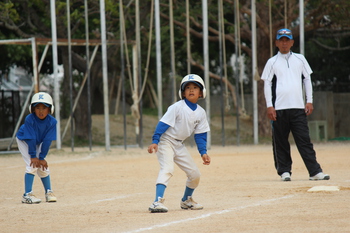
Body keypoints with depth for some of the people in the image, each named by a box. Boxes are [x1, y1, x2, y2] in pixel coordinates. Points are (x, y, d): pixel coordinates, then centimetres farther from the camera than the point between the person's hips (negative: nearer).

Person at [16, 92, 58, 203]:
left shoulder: (52, 122, -24)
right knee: (32, 165, -17)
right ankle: (27, 194, -15)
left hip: (38, 143, 4)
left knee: (43, 167, 0)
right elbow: (31, 139, -28)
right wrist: (33, 156, -26)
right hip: (24, 141, -4)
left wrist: (41, 157, -19)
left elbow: (47, 141, -19)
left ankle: (49, 192, 17)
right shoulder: (29, 119, -33)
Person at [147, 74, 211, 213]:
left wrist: (203, 152, -1)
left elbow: (200, 135, 8)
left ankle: (186, 200, 31)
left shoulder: (201, 113, 2)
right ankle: (158, 202, -38)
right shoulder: (177, 107, -16)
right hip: (166, 142, -7)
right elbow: (163, 124, -19)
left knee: (195, 174, 8)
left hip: (179, 145, 7)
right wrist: (155, 141, -28)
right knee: (167, 169, -28)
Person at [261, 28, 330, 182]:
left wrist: (309, 101, 5)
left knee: (304, 140, -4)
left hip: (298, 107, 1)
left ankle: (315, 171, -7)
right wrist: (269, 106, -5)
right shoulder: (272, 62, 8)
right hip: (279, 109, -1)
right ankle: (284, 171, 8)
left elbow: (307, 79, 15)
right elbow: (267, 84, 4)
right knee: (280, 142, 0)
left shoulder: (300, 59, 14)